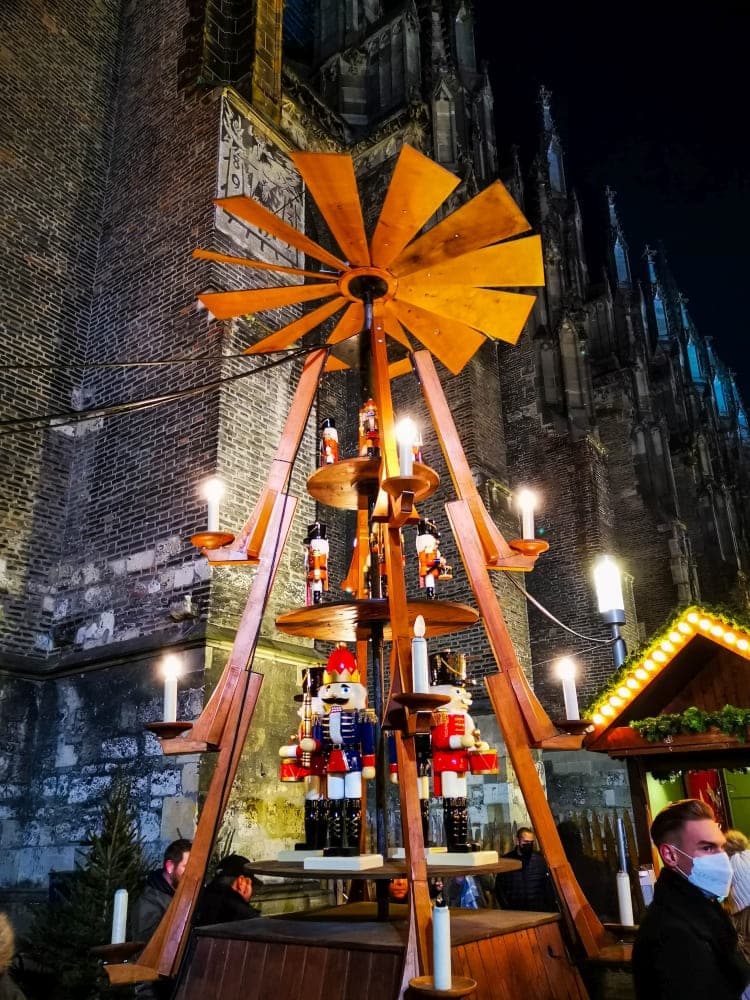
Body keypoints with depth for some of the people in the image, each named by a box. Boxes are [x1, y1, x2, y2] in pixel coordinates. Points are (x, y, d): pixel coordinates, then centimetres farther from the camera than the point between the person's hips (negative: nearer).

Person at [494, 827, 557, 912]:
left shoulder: (540, 859, 5)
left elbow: (549, 886, 6)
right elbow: (499, 888, 7)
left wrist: (552, 909, -3)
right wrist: (508, 910, -1)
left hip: (539, 911, 0)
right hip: (514, 912, 0)